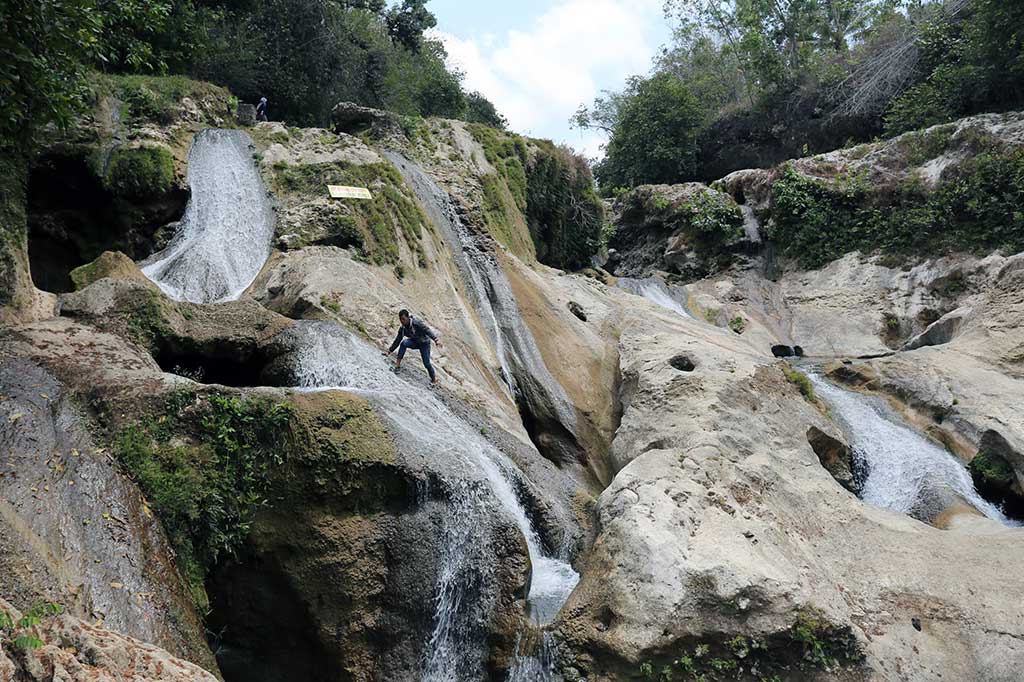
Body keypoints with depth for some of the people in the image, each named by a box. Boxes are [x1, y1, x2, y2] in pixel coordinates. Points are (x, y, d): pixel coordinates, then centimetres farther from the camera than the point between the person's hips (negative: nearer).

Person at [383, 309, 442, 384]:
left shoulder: (416, 323, -27)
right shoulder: (402, 329, -9)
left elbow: (428, 330, -35)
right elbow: (397, 341, 0)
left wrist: (436, 339, -49)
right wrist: (389, 351, -5)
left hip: (424, 343, -4)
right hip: (414, 342, 4)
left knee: (426, 363, -10)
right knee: (404, 342, -28)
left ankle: (434, 378, 17)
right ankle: (398, 364, -27)